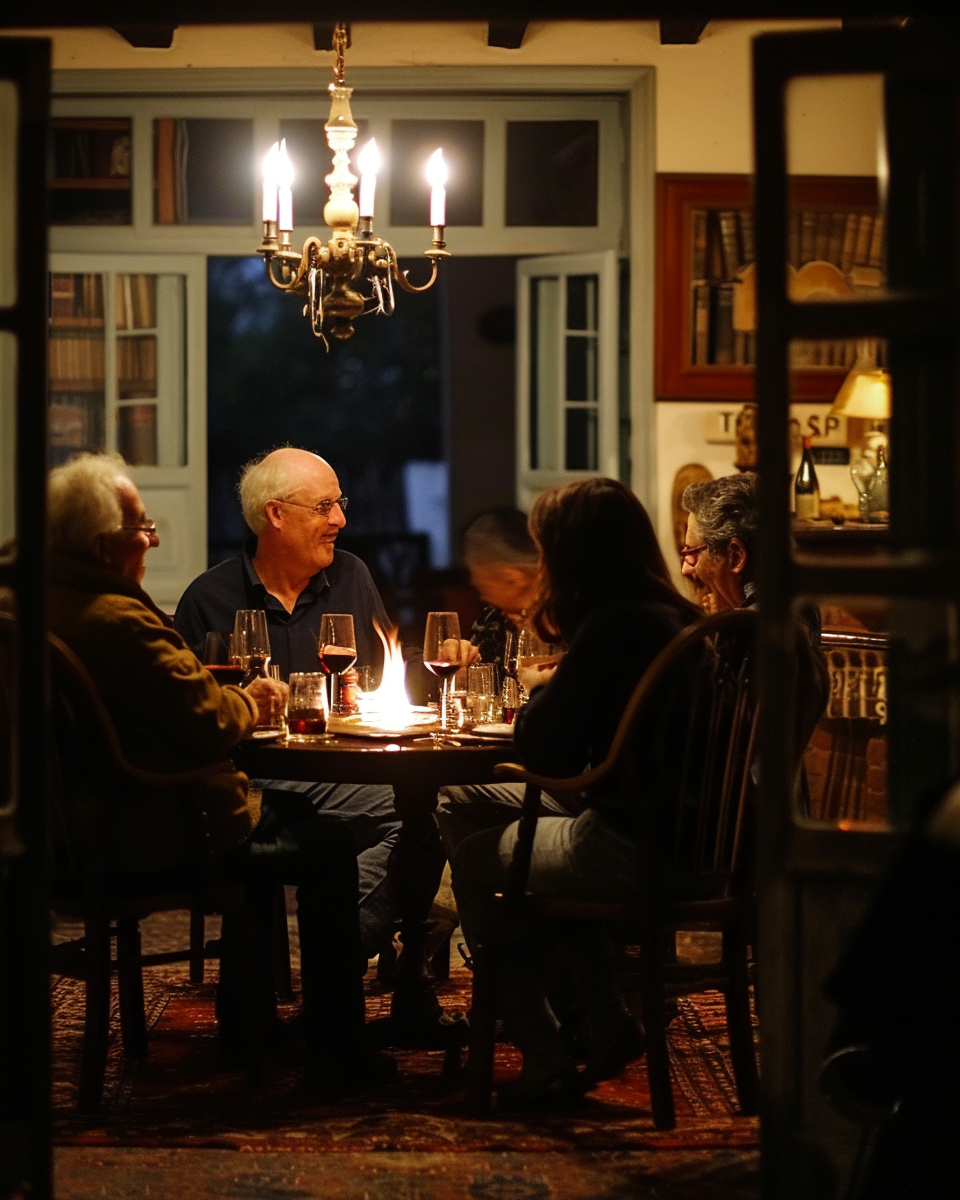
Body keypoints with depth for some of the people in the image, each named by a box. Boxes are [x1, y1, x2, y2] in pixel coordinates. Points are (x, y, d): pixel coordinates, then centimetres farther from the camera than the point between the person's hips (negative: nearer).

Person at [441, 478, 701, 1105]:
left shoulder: (613, 626, -19)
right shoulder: (674, 615, 8)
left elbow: (544, 755, -14)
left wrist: (541, 689, 4)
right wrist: (558, 684, 12)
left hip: (633, 851, -9)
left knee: (475, 859, 15)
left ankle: (544, 1052, 23)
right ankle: (607, 1024, 27)